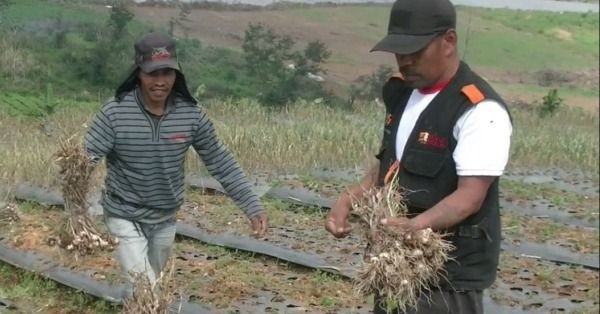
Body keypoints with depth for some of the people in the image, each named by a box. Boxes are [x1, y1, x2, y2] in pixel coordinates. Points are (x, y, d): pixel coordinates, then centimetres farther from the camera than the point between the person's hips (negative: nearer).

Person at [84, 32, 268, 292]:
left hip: (165, 219, 4)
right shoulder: (115, 113, -21)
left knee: (151, 287, 22)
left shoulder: (191, 115, -12)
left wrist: (253, 208, -7)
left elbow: (221, 164, -3)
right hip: (125, 217, -4)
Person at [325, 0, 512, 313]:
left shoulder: (480, 110, -19)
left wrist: (416, 225, -39)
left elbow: (471, 195, -23)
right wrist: (350, 199, 0)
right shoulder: (401, 93, 7)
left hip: (451, 274, -8)